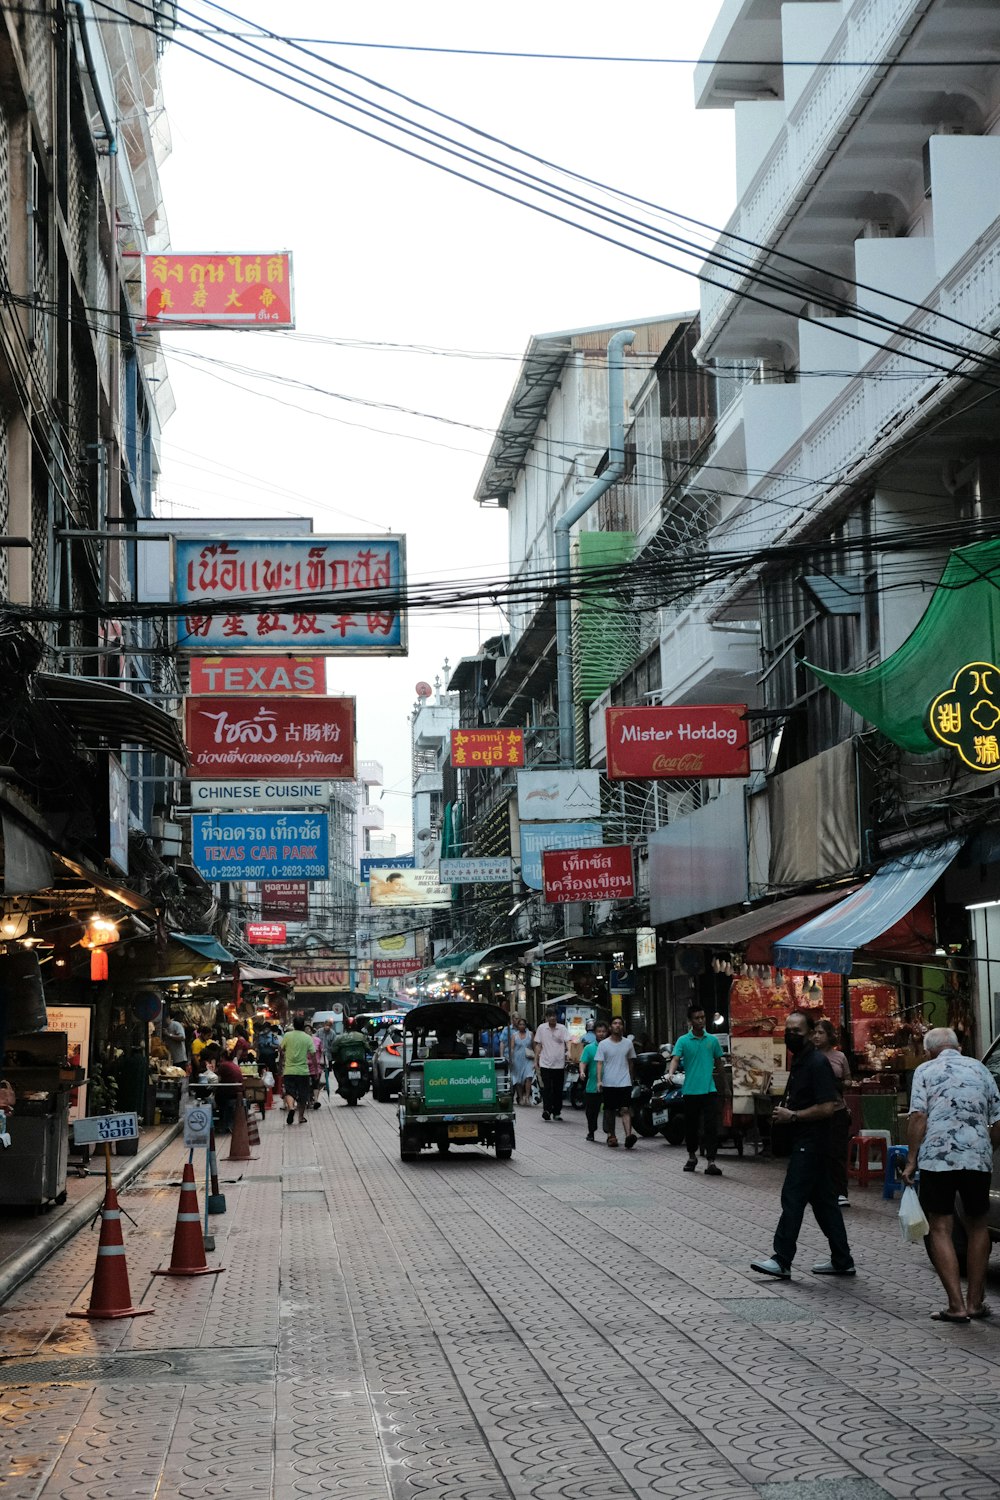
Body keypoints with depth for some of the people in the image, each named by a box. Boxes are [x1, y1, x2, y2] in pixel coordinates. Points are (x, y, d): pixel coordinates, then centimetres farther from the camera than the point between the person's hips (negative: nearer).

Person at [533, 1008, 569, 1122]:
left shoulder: (562, 1029, 2)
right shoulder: (541, 1028, 5)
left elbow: (568, 1042, -8)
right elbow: (538, 1045, 10)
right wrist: (536, 1061, 6)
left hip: (559, 1064, 0)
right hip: (545, 1064, 0)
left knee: (558, 1090, 7)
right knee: (546, 1088, -11)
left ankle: (557, 1112, 15)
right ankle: (546, 1110, -16)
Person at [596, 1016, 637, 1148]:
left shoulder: (628, 1043, 8)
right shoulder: (603, 1044, 1)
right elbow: (599, 1063, -2)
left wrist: (630, 1077, 22)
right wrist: (599, 1080, -12)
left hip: (624, 1083, 0)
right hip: (609, 1083, 0)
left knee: (625, 1110, -12)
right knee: (610, 1110, 9)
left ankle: (628, 1136, -24)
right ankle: (611, 1135, 24)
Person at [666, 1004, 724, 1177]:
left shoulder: (712, 1040, 7)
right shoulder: (683, 1041, -1)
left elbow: (718, 1060, 20)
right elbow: (676, 1058, -16)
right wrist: (671, 1072, -34)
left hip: (709, 1090, 1)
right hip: (690, 1090, -1)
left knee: (711, 1126, -9)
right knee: (691, 1126, 11)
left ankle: (711, 1163, -11)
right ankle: (692, 1156, 31)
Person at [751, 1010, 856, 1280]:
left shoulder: (817, 1063, -15)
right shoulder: (800, 1062, 15)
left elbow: (827, 1107, -22)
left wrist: (792, 1116, -16)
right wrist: (785, 1112, 9)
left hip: (810, 1143, -10)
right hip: (805, 1141, 10)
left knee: (793, 1197, -7)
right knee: (823, 1200, 11)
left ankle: (782, 1260, -3)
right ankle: (841, 1261, 15)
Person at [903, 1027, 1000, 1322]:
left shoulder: (926, 1071, 5)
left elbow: (918, 1117, -7)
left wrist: (911, 1160, -4)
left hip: (937, 1158, -3)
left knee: (940, 1229, 3)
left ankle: (957, 1306, -5)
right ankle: (975, 1302, 20)